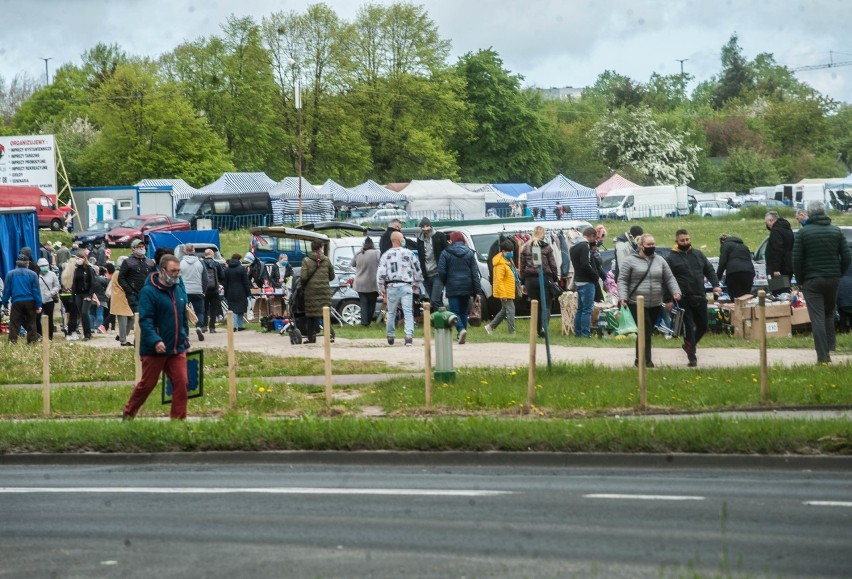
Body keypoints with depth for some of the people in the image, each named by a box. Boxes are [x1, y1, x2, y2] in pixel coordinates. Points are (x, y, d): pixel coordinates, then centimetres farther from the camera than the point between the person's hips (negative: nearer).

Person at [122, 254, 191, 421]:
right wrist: (155, 341, -30)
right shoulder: (149, 292, -14)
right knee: (147, 385, 5)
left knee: (181, 382, -3)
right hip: (154, 350, -6)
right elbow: (145, 320, -20)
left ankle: (178, 418, 5)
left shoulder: (179, 288, 9)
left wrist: (185, 339, 18)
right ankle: (128, 415, 24)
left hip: (177, 349, 6)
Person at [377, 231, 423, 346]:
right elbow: (417, 270, 6)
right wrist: (416, 284, 21)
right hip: (406, 286, -1)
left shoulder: (386, 255, 1)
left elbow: (380, 275, -1)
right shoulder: (409, 253, -1)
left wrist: (383, 291, 7)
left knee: (391, 313, 14)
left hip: (391, 287, 1)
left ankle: (390, 337, 25)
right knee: (408, 312, -3)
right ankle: (409, 336, -16)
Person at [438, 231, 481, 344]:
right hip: (466, 287, 3)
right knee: (464, 312, 15)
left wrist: (445, 284, 13)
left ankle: (461, 329, -27)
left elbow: (441, 271, -5)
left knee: (455, 312, -2)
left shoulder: (446, 253, -3)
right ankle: (462, 335, 17)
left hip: (452, 288, -3)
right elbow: (475, 273, 2)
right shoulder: (469, 253, 4)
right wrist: (477, 291, 2)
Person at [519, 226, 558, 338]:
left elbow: (522, 267, 8)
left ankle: (539, 330, 12)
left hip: (530, 279, 3)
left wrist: (523, 283, 13)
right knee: (545, 304, -2)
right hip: (545, 278, -3)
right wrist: (555, 279, 9)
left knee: (535, 306, 10)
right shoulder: (546, 247, -3)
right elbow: (553, 265, -1)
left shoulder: (525, 248, 5)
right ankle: (544, 326, -23)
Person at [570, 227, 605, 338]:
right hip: (587, 281, -9)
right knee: (587, 309, -6)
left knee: (580, 308, 15)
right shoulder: (585, 246, -15)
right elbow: (586, 265, -23)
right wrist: (596, 276, -11)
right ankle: (585, 333, -7)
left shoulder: (574, 247, 15)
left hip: (578, 281, 9)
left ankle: (577, 332, 19)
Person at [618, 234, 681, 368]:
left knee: (648, 331, 9)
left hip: (655, 305, 5)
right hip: (637, 303, -5)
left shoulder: (660, 261, 12)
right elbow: (622, 280, -3)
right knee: (646, 330, -14)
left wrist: (675, 291, -4)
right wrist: (623, 296, -15)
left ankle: (639, 358, 21)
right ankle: (646, 360, -9)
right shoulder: (630, 261, -2)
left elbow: (669, 279, 13)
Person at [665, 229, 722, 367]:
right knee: (689, 326, -4)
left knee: (703, 325, 12)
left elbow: (709, 270, 15)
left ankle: (689, 345, 35)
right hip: (684, 299, -5)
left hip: (700, 297, 5)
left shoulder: (698, 254, 11)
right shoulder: (672, 258, -4)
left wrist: (715, 285, -1)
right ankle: (692, 356, 1)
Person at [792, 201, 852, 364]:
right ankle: (830, 344, 13)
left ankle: (823, 356, -8)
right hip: (833, 280, 3)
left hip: (812, 281, -3)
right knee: (829, 312, 23)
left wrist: (800, 280, 3)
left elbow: (796, 259, -8)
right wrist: (839, 274, 12)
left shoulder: (803, 232, -7)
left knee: (817, 318, -3)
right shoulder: (836, 231, 3)